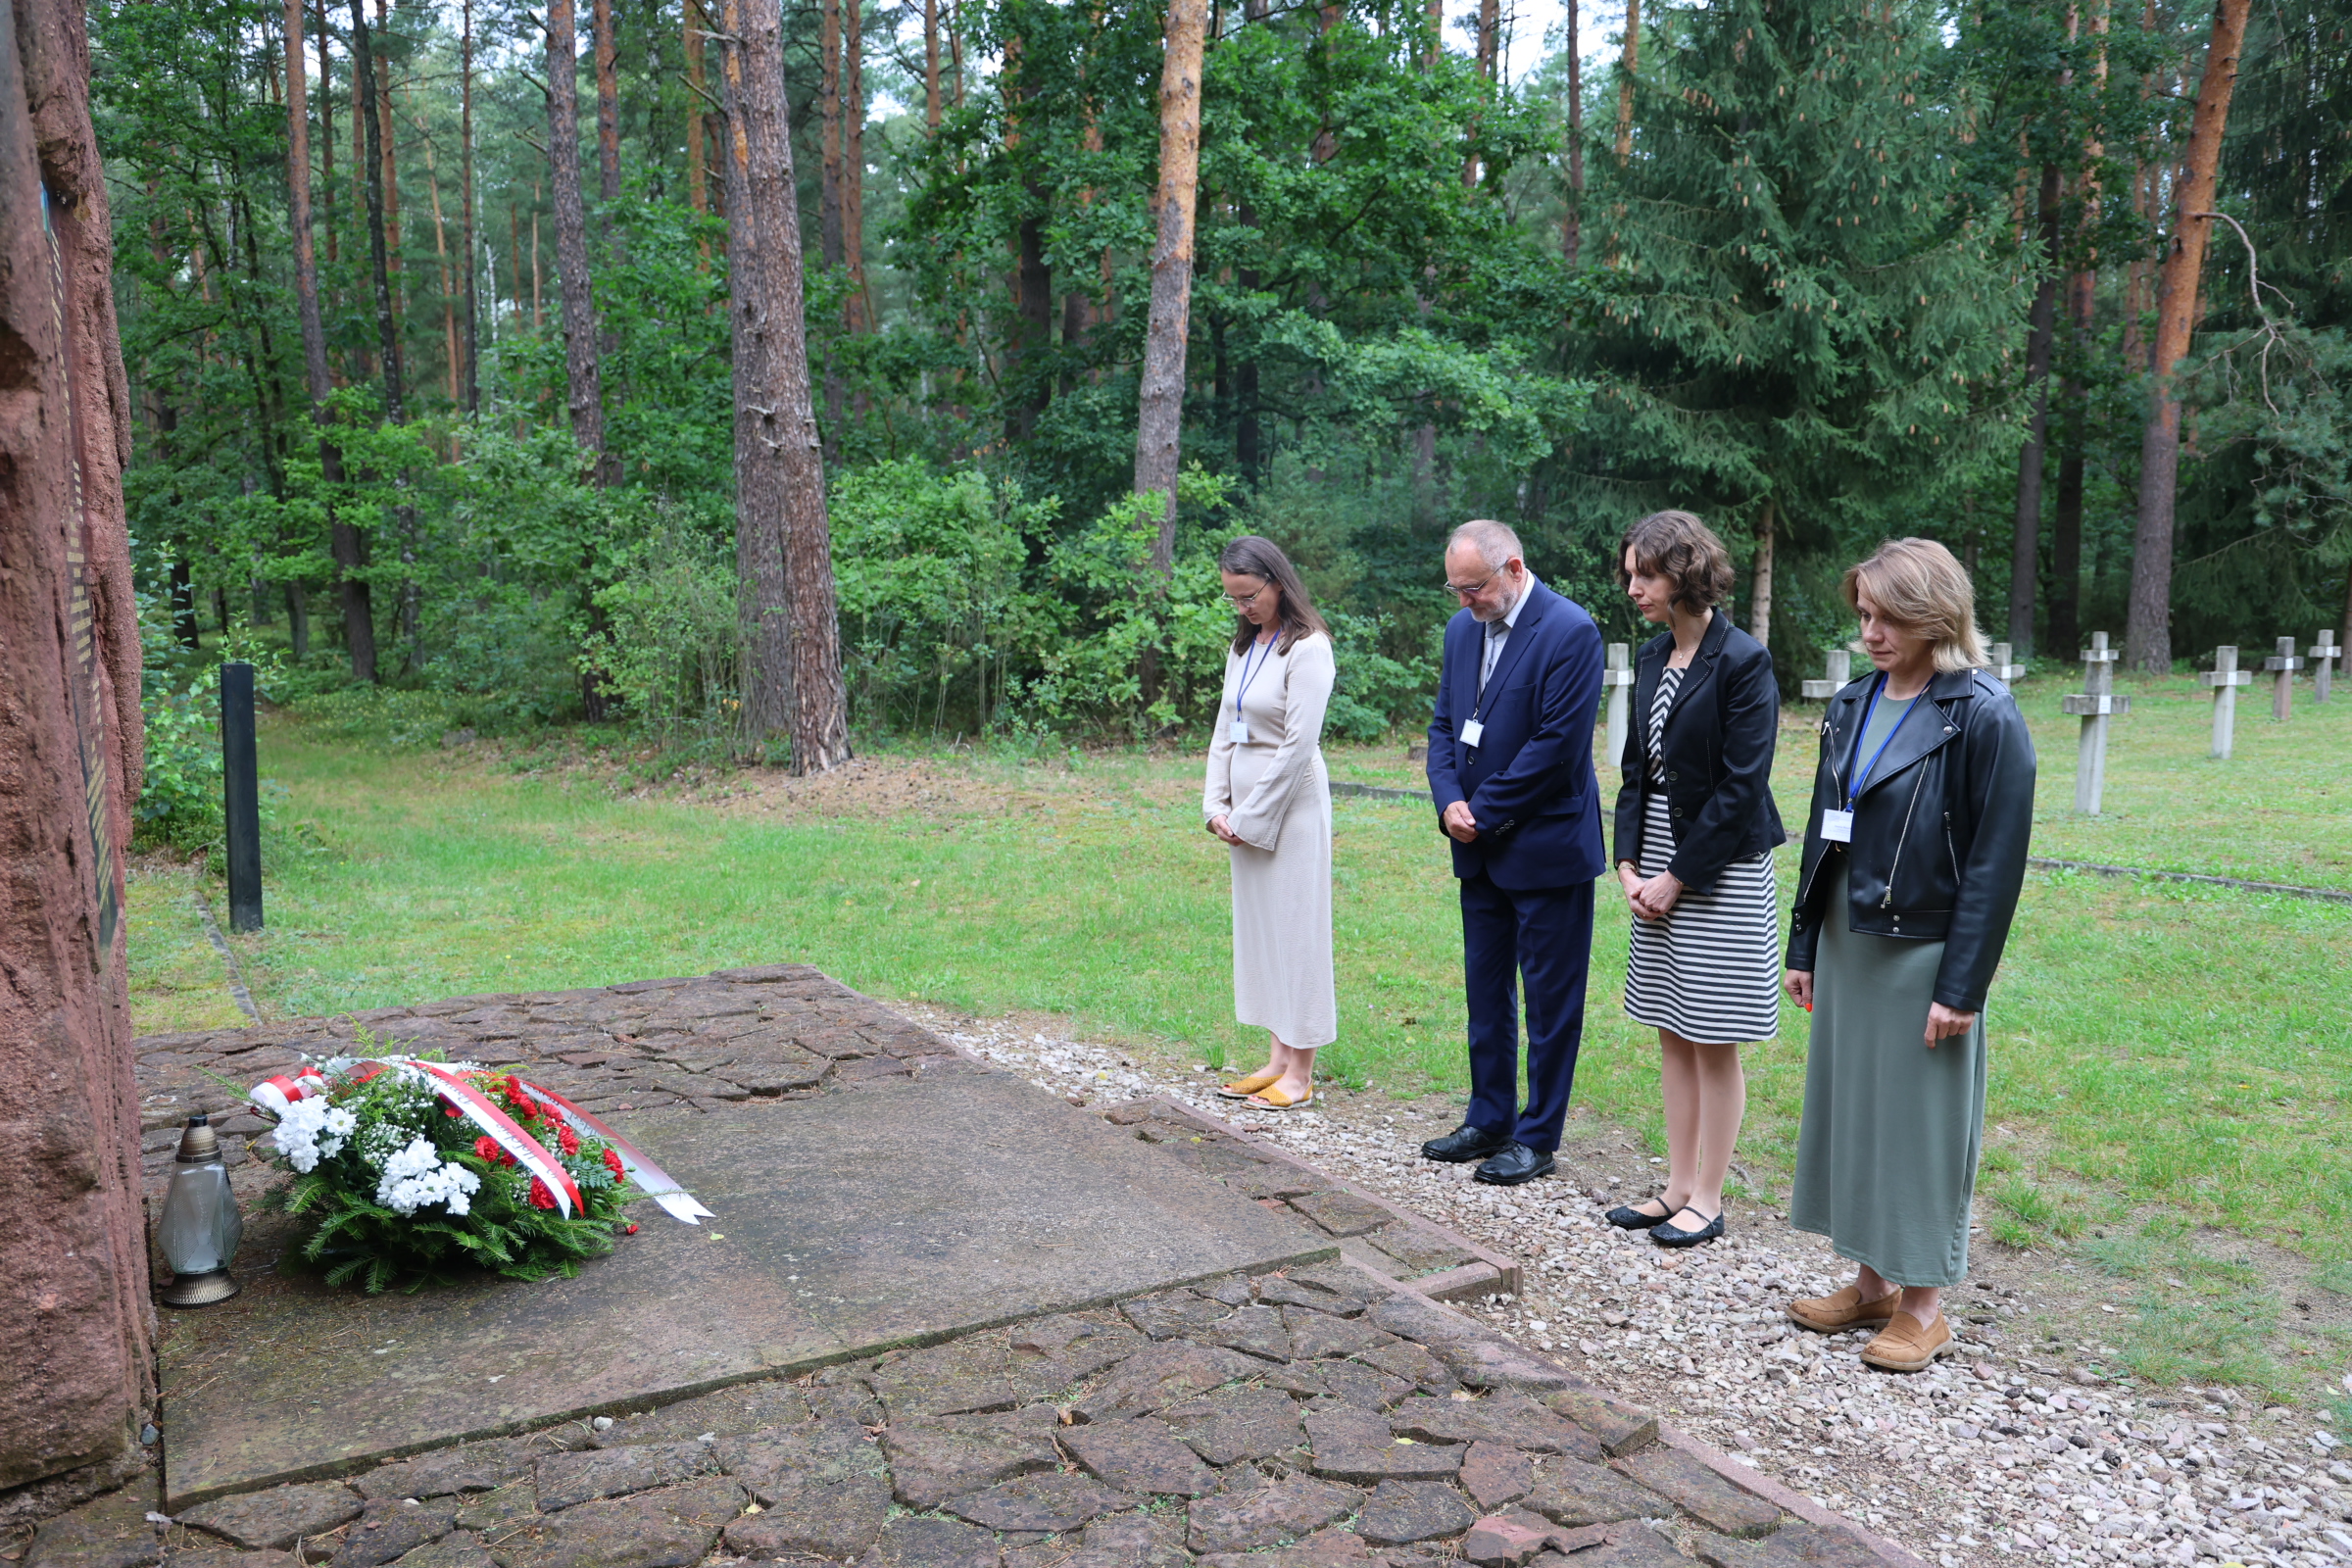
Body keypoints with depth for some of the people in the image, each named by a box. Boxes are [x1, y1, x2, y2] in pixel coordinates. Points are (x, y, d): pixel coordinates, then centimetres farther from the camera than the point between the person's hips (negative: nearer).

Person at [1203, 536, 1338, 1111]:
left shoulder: (1307, 648, -13)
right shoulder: (1245, 644, 12)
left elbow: (1297, 746, -17)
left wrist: (1252, 819, -13)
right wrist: (1216, 806, 4)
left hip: (1290, 804, -8)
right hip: (1246, 806, 8)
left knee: (1294, 928, -2)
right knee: (1257, 927, 10)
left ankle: (1300, 1072, 6)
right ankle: (1277, 1058, 19)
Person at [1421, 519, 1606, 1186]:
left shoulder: (1570, 631, -15)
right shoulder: (1462, 628, 8)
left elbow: (1558, 744, -20)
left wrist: (1485, 813, -14)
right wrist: (1449, 802, -6)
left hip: (1547, 848, -7)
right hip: (1480, 851, 8)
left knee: (1550, 1000, 5)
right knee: (1485, 993, 16)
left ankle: (1537, 1137, 15)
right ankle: (1489, 1119, 29)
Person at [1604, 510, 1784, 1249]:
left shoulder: (1743, 662, -14)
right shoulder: (1652, 657, 9)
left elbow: (1741, 786, -17)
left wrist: (1678, 877, -15)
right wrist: (1629, 861, 0)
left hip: (1718, 870, -7)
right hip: (1658, 865, 7)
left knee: (1714, 1041, 3)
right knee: (1672, 1034, 13)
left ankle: (1707, 1198, 15)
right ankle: (1678, 1187, 24)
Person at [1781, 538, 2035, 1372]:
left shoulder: (1985, 717, -13)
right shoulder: (1852, 707, 7)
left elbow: (1997, 860, -14)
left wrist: (1961, 985, -16)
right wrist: (1804, 945, 12)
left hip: (1925, 955, -7)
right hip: (1847, 947, 7)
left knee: (1921, 1121, 4)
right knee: (1847, 1108, 13)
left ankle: (1924, 1304, 19)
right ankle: (1871, 1282, 28)